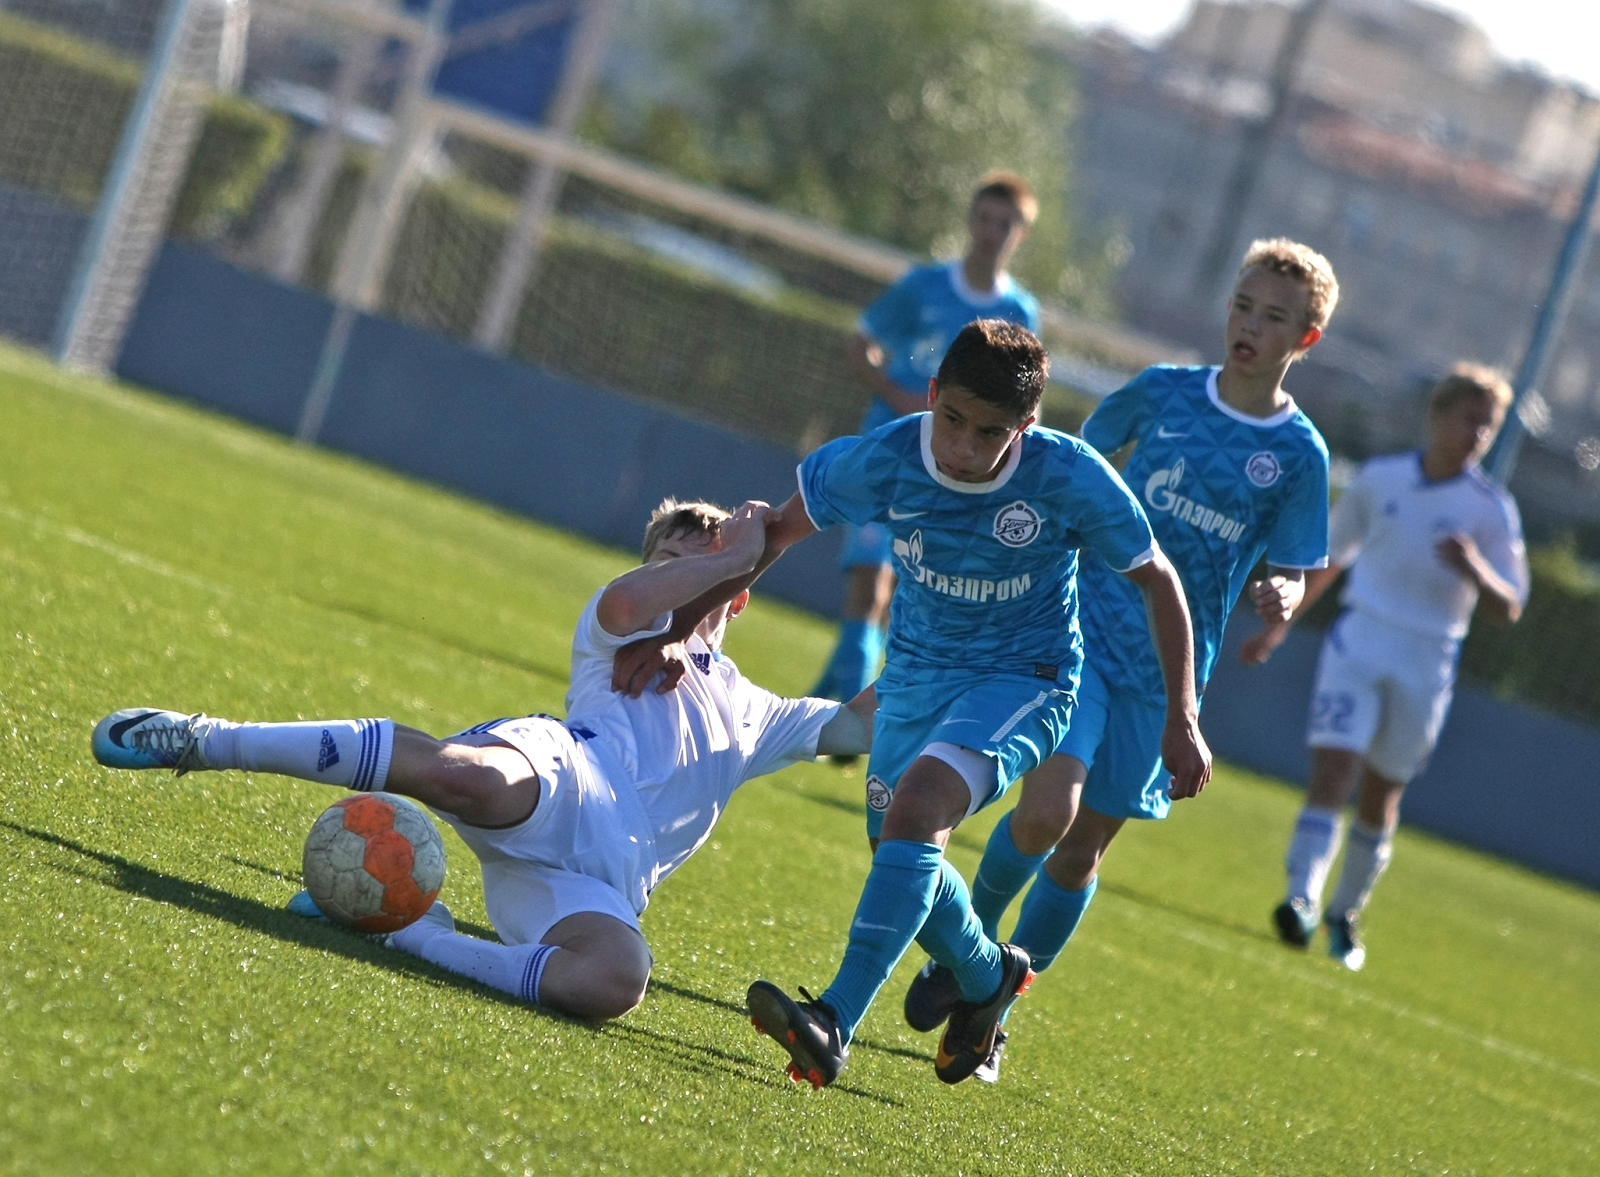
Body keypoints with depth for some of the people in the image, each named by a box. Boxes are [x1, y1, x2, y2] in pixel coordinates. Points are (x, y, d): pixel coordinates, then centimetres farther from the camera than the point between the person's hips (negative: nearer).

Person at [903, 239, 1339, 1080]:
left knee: (1082, 851, 6)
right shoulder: (1161, 392, 1)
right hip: (1082, 628, -1)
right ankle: (968, 948, 6)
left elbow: (1291, 572, 3)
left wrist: (1281, 597, -19)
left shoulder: (1298, 455, 0)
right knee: (1048, 810, -21)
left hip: (1165, 673, 1)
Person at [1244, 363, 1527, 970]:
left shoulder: (1491, 509, -1)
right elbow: (1328, 556, 18)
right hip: (1358, 642, 0)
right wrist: (1278, 626, 20)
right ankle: (1302, 900, -28)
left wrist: (1475, 570, -23)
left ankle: (1345, 913, 25)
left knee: (1380, 800, 8)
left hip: (1425, 665, 0)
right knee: (1332, 772, -17)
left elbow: (1507, 610, -2)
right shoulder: (1379, 477, 4)